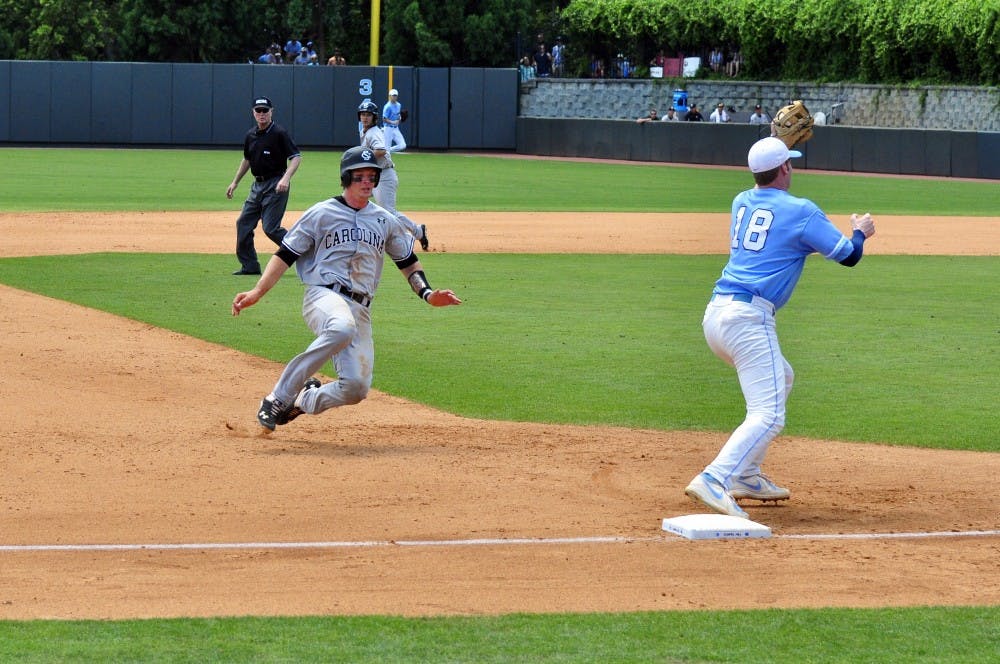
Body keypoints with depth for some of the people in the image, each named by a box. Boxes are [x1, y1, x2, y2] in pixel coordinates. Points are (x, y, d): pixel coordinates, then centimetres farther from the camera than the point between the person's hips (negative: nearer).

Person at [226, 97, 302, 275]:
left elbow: (296, 157, -15)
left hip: (275, 185, -8)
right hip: (258, 185, 8)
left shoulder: (279, 133, -12)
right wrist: (235, 182, 26)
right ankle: (249, 266, 13)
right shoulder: (250, 135, 10)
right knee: (244, 223, 5)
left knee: (270, 228, -13)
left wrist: (286, 178, -29)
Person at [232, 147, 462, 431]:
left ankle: (303, 402, 20)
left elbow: (409, 262, 27)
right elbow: (285, 255, 2)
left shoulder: (385, 221, 18)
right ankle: (279, 397, -33)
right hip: (323, 296, -5)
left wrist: (427, 294, 8)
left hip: (360, 309, 5)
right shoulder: (321, 214, 4)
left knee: (356, 387, -12)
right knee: (342, 328, -41)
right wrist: (257, 291, -11)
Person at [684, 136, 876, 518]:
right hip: (748, 318, -8)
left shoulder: (741, 203, 15)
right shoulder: (801, 211, -4)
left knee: (779, 378, 30)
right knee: (768, 415, -13)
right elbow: (848, 256, 1)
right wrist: (861, 232, 25)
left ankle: (746, 476, 24)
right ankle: (714, 480, -35)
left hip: (715, 314, 8)